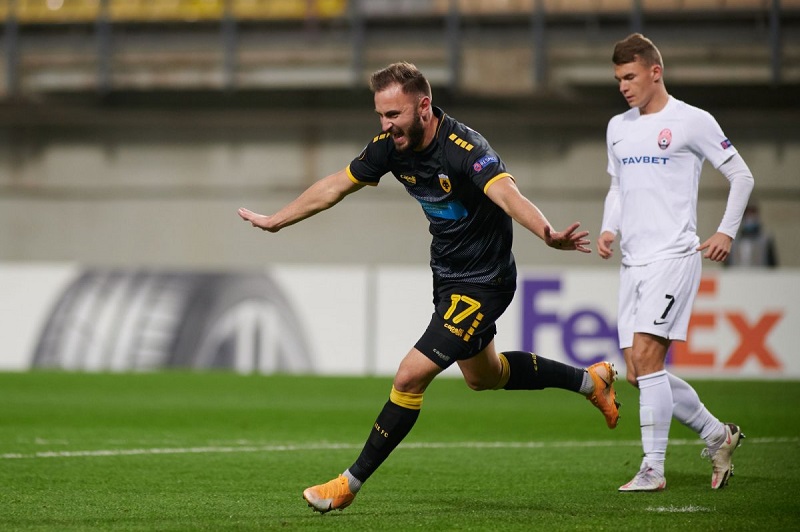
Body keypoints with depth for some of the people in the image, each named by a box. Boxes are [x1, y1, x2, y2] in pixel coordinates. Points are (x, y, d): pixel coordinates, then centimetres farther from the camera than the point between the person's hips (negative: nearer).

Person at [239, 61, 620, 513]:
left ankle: (350, 484, -2)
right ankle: (588, 380, 46)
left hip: (483, 284, -9)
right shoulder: (392, 146, -8)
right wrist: (275, 221, 15)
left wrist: (548, 234, -66)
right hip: (447, 274, 9)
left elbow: (508, 195, -47)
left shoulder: (465, 149, -30)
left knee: (410, 376, -15)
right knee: (482, 375, 27)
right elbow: (336, 186, 6)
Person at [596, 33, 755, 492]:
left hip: (674, 255, -7)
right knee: (639, 373, 3)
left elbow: (742, 176, 1)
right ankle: (717, 434, 22)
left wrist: (727, 233, -6)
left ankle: (654, 469, -13)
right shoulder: (618, 128, 15)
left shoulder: (693, 122, -4)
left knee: (646, 357, -18)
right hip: (633, 263, 7)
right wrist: (609, 230, 7)